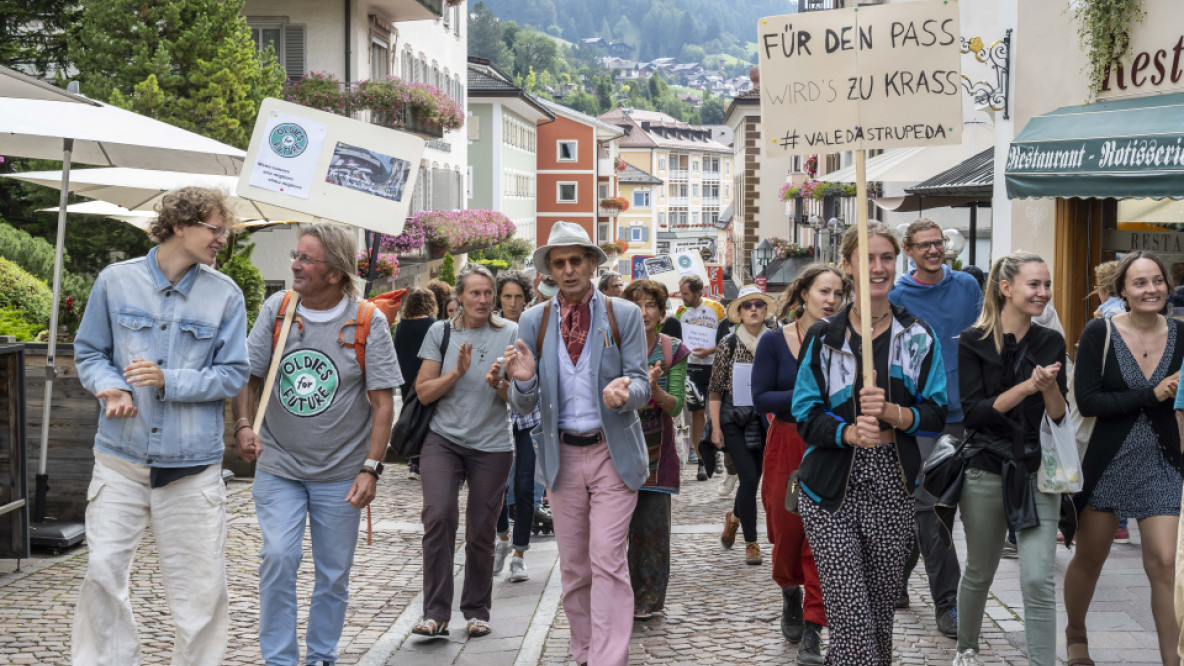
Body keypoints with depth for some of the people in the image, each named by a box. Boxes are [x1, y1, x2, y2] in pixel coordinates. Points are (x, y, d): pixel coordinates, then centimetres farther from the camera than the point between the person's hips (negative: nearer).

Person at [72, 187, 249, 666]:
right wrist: (110, 386, -11)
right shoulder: (116, 281, 2)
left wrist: (168, 380, -14)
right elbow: (89, 352, 10)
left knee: (199, 582, 3)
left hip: (193, 463, 0)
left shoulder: (225, 295, 1)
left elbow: (232, 374, 0)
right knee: (103, 571, -1)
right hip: (121, 458, 0)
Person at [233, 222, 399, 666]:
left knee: (334, 573, 8)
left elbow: (382, 401, -8)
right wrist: (243, 425, -14)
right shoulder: (277, 309, -2)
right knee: (278, 558, -11)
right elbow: (248, 375, 5)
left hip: (340, 473, -1)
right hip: (278, 465, 1)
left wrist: (371, 468, -15)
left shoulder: (368, 322, -8)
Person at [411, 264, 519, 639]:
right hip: (443, 439, 0)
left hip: (492, 445, 1)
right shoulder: (441, 332, 3)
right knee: (438, 515, -19)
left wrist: (499, 383, -17)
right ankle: (436, 614, -14)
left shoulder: (510, 334, 3)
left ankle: (477, 612, 22)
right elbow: (423, 392, 1)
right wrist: (457, 372, -14)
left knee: (481, 533, 5)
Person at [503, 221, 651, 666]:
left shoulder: (624, 315, 0)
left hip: (613, 453, -3)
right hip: (562, 455, 3)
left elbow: (641, 385, -3)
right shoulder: (534, 321, 4)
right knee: (573, 568, 8)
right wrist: (524, 380, -21)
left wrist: (626, 390, -27)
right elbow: (524, 405, 3)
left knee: (607, 561, -11)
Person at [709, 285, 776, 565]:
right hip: (734, 418, -3)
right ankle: (751, 543, -3)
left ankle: (734, 517, 41)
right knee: (749, 477, -11)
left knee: (753, 478, 9)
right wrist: (716, 427, -5)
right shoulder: (729, 344, -3)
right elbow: (715, 388, -1)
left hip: (765, 419, 3)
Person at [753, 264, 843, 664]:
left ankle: (812, 632, 2)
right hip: (787, 447, 0)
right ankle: (790, 593, 40)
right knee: (787, 533, 8)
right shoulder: (774, 341, -2)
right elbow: (760, 398, -7)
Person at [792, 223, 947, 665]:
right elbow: (806, 415, 0)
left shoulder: (919, 337, 7)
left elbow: (937, 414, 3)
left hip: (892, 488, 2)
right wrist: (850, 432, -20)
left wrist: (893, 413, -17)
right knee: (851, 617, -11)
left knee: (880, 611, 8)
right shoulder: (822, 338, 4)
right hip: (832, 490, -2)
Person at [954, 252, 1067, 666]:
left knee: (1039, 581, -9)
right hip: (986, 472, -1)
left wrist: (1050, 386, -19)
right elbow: (973, 414, -13)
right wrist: (1027, 387, -24)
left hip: (1037, 473, 2)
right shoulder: (973, 343, -6)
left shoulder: (1051, 343, 4)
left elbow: (1060, 417, 2)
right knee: (979, 572, 15)